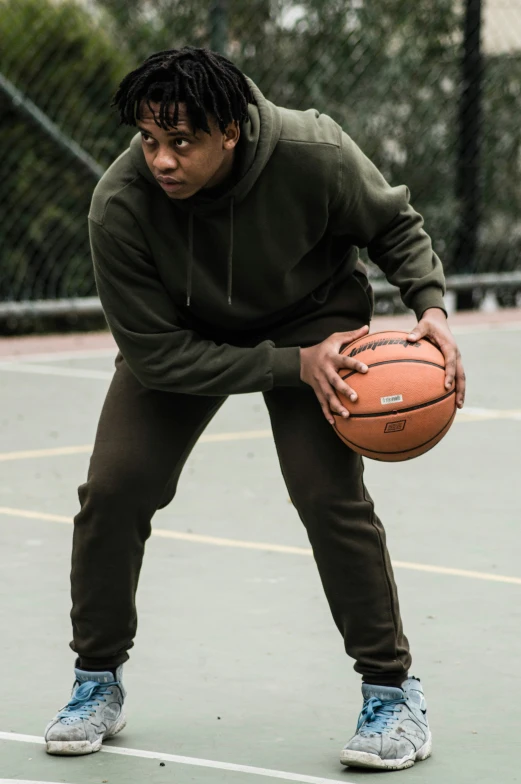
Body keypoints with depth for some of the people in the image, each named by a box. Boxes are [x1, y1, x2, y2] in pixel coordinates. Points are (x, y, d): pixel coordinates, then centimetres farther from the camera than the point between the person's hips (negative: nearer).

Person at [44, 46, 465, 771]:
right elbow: (156, 353, -27)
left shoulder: (313, 154, -33)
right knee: (113, 489, -10)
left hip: (314, 316, -1)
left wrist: (430, 305, -26)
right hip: (183, 331, 1)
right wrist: (292, 365, -32)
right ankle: (98, 684, 12)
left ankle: (393, 691, 0)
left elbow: (395, 224, -10)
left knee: (330, 496, -17)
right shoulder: (120, 207, -32)